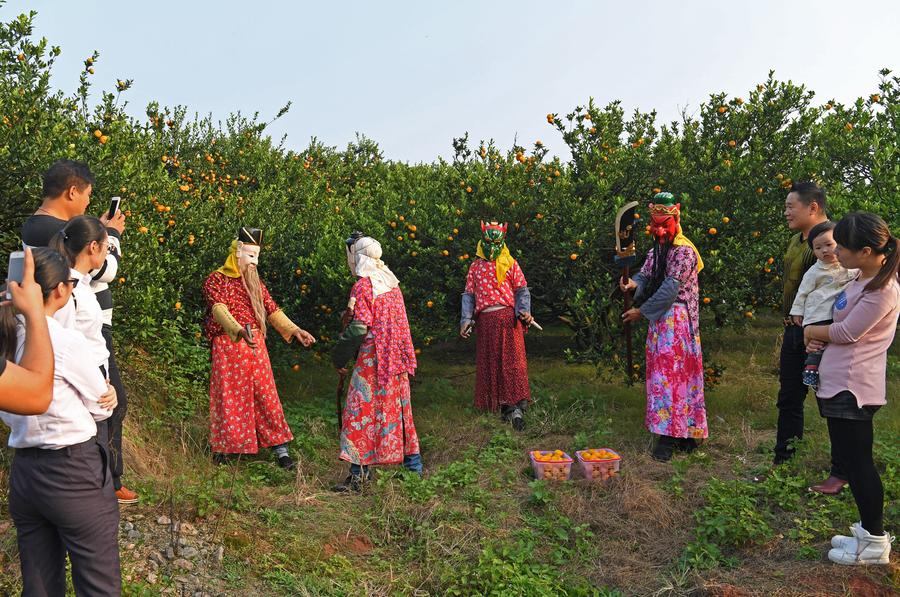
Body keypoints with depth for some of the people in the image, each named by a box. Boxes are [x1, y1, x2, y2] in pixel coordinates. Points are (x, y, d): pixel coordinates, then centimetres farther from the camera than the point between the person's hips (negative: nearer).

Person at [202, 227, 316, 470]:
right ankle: (221, 451, 14)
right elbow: (220, 310, -20)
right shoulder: (216, 280, -3)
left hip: (256, 347, 5)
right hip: (228, 346, -4)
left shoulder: (255, 283, 16)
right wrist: (240, 331, -37)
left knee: (266, 397, 2)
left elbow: (272, 310, 16)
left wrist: (294, 330, 3)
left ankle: (281, 451, 3)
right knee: (228, 398, 0)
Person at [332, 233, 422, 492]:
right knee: (396, 408, 16)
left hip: (373, 359, -8)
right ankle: (413, 463, 24)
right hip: (396, 357, 8)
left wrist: (339, 356, -6)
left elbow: (359, 328, -17)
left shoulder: (363, 286, -13)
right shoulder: (391, 281, 10)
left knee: (361, 411, -2)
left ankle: (359, 473, -2)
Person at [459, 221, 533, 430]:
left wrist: (523, 311, -13)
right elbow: (469, 295, 11)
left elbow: (522, 291, 4)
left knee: (512, 360, -10)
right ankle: (504, 406, 15)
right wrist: (466, 319, 0)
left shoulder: (510, 264, 6)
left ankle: (517, 407, -13)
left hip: (507, 318, -3)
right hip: (485, 321, 4)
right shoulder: (475, 267, 14)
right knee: (490, 364, 5)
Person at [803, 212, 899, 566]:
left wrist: (811, 331, 0)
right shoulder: (862, 279, 10)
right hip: (840, 384, 10)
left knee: (857, 463, 1)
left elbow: (846, 332, -18)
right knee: (852, 460, 17)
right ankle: (870, 531, 30)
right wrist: (821, 337, 0)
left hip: (851, 388, -10)